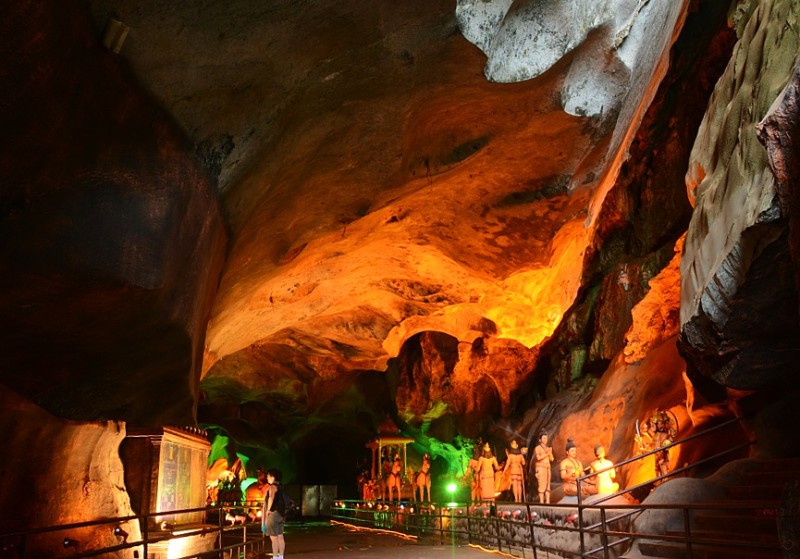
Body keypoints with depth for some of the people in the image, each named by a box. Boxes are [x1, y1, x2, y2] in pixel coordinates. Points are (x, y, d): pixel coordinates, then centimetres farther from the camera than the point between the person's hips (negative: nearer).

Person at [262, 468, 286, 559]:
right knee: (280, 537, 11)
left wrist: (268, 509, -23)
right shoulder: (280, 487, 14)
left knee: (274, 538, -5)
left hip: (273, 514, -9)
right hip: (280, 514, 9)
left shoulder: (273, 487, -13)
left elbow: (271, 498, -31)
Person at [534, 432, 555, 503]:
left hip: (548, 468, 6)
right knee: (542, 485, -12)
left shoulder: (548, 448, 15)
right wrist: (547, 453, -15)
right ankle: (541, 502, -12)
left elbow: (551, 459, 9)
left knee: (548, 485, 2)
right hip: (541, 468, -6)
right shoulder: (537, 448, -3)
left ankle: (547, 501, 1)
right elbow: (538, 458, -17)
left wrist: (550, 452, -7)